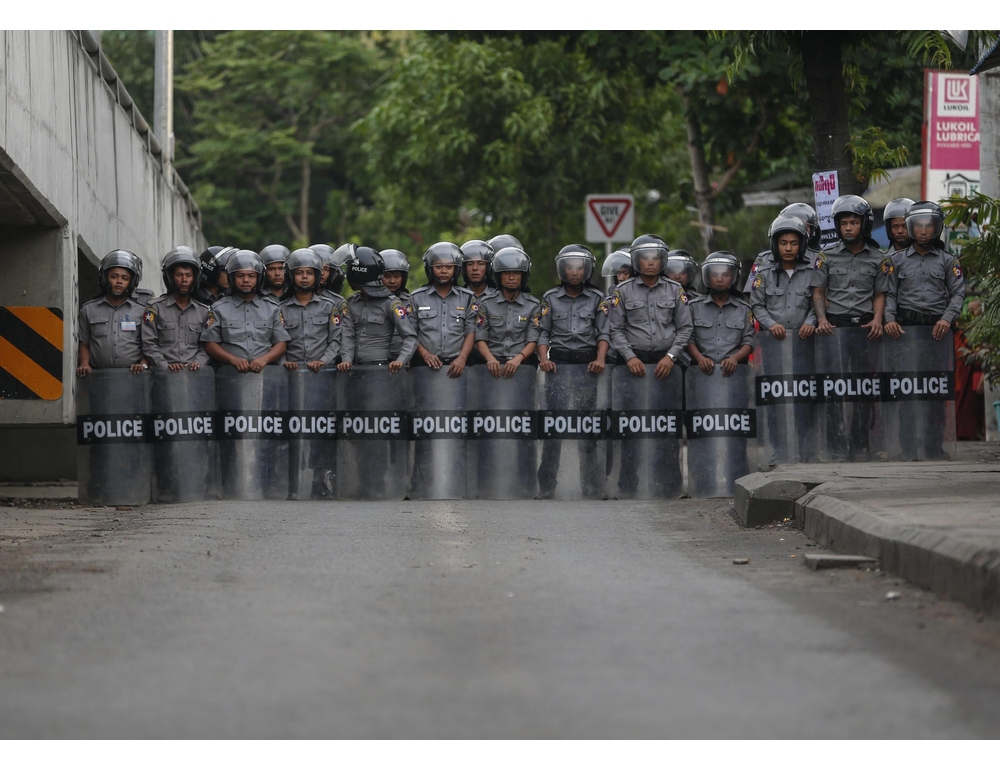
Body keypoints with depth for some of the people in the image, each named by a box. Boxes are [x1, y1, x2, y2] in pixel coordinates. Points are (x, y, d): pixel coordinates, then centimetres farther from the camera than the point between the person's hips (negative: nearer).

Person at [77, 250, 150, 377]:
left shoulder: (141, 312, 13)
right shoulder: (89, 310, 16)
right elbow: (84, 344, 19)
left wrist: (143, 364, -4)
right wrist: (85, 365, 2)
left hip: (132, 375, 0)